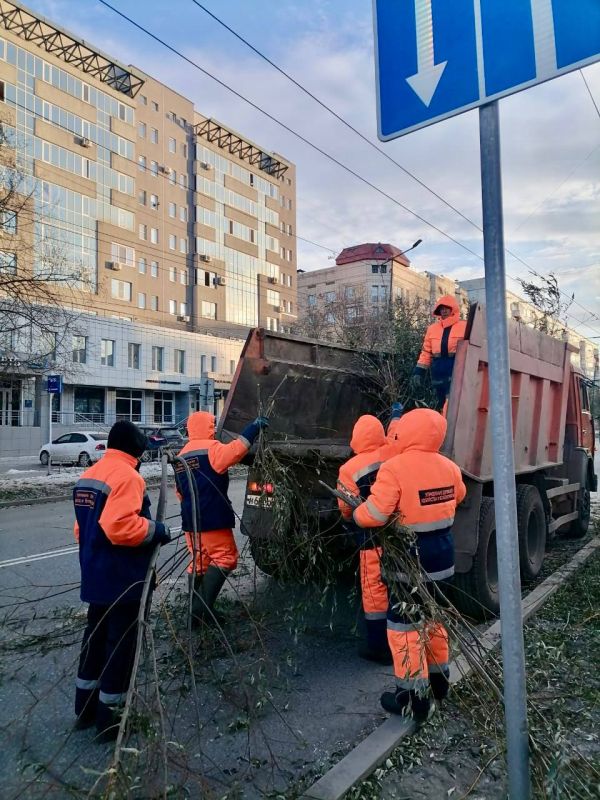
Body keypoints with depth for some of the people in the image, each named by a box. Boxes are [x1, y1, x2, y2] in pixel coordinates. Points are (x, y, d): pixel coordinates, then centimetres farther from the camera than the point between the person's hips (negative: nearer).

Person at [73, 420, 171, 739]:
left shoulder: (88, 475, 10)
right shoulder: (127, 476, -20)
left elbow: (82, 527, 16)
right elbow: (120, 527, -30)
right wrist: (157, 530, -16)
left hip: (94, 576, 9)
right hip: (121, 579, -9)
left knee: (95, 637, 21)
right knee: (119, 644, 5)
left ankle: (85, 707, 35)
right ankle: (110, 718, 18)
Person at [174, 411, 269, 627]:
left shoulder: (181, 456, 15)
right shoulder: (211, 448, -11)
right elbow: (234, 450, -32)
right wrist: (254, 428, -27)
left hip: (190, 520, 8)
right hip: (212, 519, -8)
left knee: (198, 563, 14)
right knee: (224, 558, -1)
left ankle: (196, 611, 17)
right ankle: (203, 607, -9)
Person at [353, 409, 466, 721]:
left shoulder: (394, 468, -23)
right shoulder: (448, 466, 0)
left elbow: (373, 515, -26)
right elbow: (458, 496, 20)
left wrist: (356, 514, -5)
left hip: (409, 561, -7)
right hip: (441, 556, 7)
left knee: (405, 625, 5)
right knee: (432, 617, 23)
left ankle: (413, 695, 12)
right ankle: (439, 680, 38)